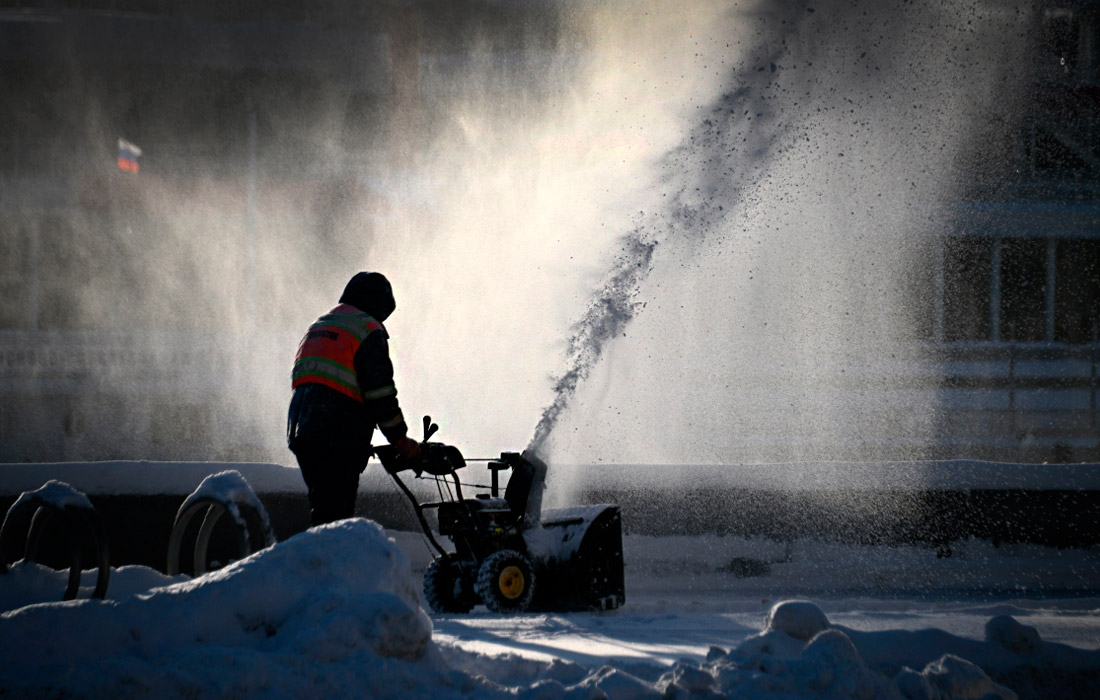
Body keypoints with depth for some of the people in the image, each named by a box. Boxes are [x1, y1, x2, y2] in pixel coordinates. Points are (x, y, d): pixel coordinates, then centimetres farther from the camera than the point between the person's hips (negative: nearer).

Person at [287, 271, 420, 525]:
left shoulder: (318, 327, 25)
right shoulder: (367, 329, -3)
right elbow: (380, 392, -9)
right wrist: (400, 439, -3)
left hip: (300, 431, 8)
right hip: (338, 439, -8)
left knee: (324, 508, 15)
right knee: (336, 512, -10)